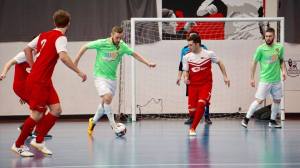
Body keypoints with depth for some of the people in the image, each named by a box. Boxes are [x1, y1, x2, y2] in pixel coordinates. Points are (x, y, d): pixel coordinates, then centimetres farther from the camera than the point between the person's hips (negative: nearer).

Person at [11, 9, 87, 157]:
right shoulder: (60, 37, -11)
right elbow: (63, 57, -28)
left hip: (45, 81, 9)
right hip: (37, 82, -9)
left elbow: (27, 49, 21)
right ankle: (18, 145, 7)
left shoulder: (44, 35, 13)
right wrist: (79, 72, -23)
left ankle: (38, 141, 11)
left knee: (56, 110, 6)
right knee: (37, 115, -4)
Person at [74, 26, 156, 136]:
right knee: (108, 98, -24)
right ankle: (113, 125, -17)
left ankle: (93, 121, 33)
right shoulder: (102, 43, -13)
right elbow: (85, 47, -2)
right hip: (100, 76, -5)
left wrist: (147, 63, 7)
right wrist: (76, 61, 0)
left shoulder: (122, 46, -1)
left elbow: (134, 54, 13)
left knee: (104, 102, 8)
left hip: (112, 78, 5)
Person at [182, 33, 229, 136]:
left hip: (206, 84, -3)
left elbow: (219, 63, 10)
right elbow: (186, 71, 4)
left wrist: (225, 76, 9)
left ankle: (193, 128, -17)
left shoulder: (209, 54, -4)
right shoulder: (186, 57, 0)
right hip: (193, 85, 3)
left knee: (201, 104, -24)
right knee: (192, 109, -3)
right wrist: (185, 78, -19)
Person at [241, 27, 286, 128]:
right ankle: (246, 119, 0)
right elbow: (254, 63, -3)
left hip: (277, 80, 4)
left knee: (277, 100, 9)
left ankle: (272, 121, 24)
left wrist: (283, 71, -1)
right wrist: (252, 78, -3)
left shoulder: (279, 47, 2)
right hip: (265, 80, -4)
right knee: (259, 100, -9)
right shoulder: (261, 49, -9)